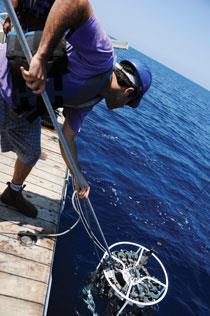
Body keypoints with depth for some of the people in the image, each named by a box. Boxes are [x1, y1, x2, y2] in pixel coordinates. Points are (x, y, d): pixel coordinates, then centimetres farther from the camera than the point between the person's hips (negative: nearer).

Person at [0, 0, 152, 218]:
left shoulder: (90, 98, 4)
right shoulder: (101, 58, -22)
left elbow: (67, 137, 9)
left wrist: (78, 177, 11)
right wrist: (41, 57, -41)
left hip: (24, 105, 9)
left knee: (30, 154, 22)